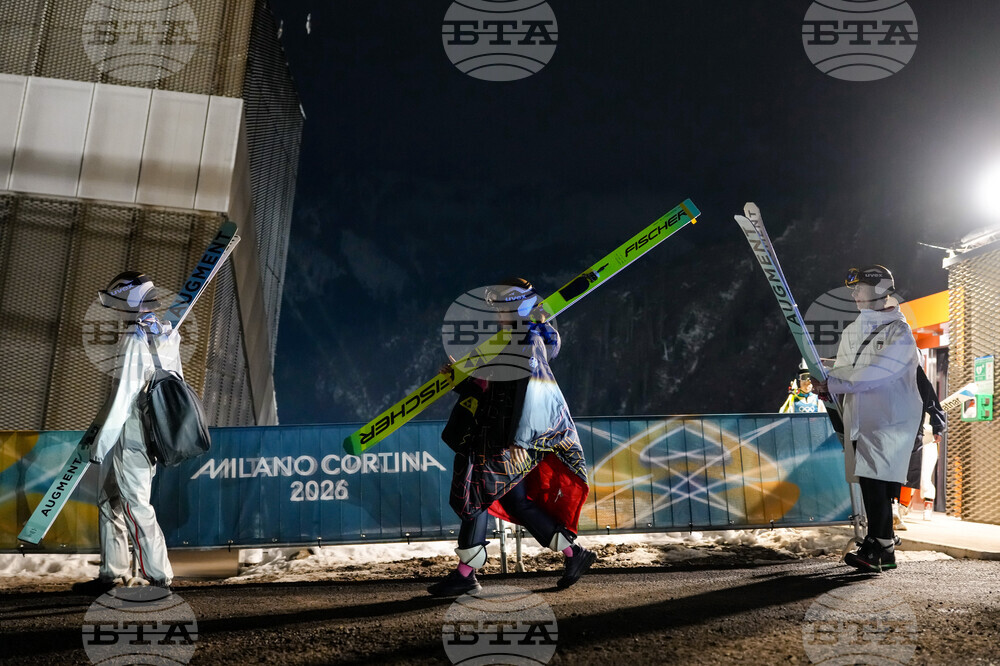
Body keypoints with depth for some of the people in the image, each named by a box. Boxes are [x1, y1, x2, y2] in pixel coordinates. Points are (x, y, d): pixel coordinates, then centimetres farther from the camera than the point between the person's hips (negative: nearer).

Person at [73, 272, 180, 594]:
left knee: (136, 506, -1)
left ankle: (158, 577, 6)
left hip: (129, 435, -9)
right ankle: (111, 574, 27)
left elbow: (123, 397, -20)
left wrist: (101, 443, -14)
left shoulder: (135, 342, -17)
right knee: (110, 499, 18)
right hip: (152, 433, 9)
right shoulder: (167, 334, 8)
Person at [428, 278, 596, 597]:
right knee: (516, 502, 10)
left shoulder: (529, 343, -11)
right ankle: (575, 554, 18)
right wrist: (460, 376, 13)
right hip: (496, 439, 9)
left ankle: (465, 575, 2)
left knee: (477, 494, -6)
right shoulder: (505, 343, 17)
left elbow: (531, 392, -17)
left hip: (511, 443, -9)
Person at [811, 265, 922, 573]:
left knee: (875, 481, -14)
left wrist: (831, 385, -20)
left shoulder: (899, 333, -8)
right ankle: (885, 550, 18)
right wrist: (827, 385, -6)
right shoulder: (851, 331, 15)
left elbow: (873, 375, -19)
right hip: (859, 418, 7)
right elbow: (843, 370, 14)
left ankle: (874, 549, -10)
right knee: (870, 485, 9)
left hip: (891, 419, -7)